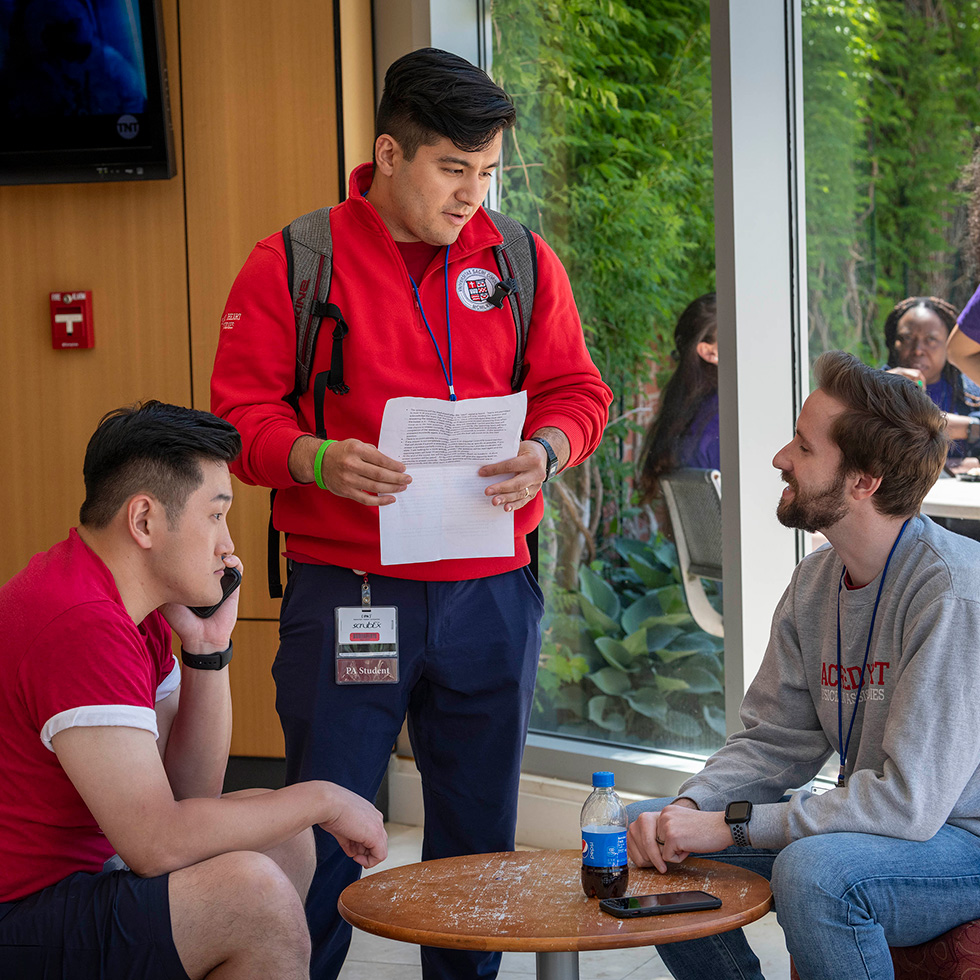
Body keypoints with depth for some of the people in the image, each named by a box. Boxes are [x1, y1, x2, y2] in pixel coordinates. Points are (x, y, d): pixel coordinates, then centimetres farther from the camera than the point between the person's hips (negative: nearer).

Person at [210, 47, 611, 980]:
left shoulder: (522, 263, 10)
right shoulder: (291, 265, -1)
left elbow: (575, 391, 13)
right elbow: (240, 415, -1)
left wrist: (545, 449, -9)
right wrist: (316, 459, -21)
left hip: (490, 592, 3)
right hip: (343, 590, -3)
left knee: (478, 826, 11)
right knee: (325, 834, -1)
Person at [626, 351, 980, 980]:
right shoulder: (816, 581, 3)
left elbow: (910, 800, -28)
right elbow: (775, 743, 7)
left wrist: (729, 826, -24)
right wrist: (687, 809, -13)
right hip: (871, 825, 8)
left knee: (813, 869, -36)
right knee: (647, 829, 2)